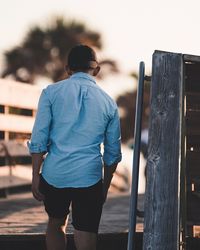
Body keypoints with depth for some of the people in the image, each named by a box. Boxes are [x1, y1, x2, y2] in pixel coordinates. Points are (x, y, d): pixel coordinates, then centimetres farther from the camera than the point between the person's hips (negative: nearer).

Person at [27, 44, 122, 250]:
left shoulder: (51, 92, 2)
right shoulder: (108, 102, 8)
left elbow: (39, 139, -2)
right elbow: (113, 152, 12)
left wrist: (35, 176, 4)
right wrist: (105, 186, 22)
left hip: (55, 173, 1)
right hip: (89, 176, 0)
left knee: (56, 223, 24)